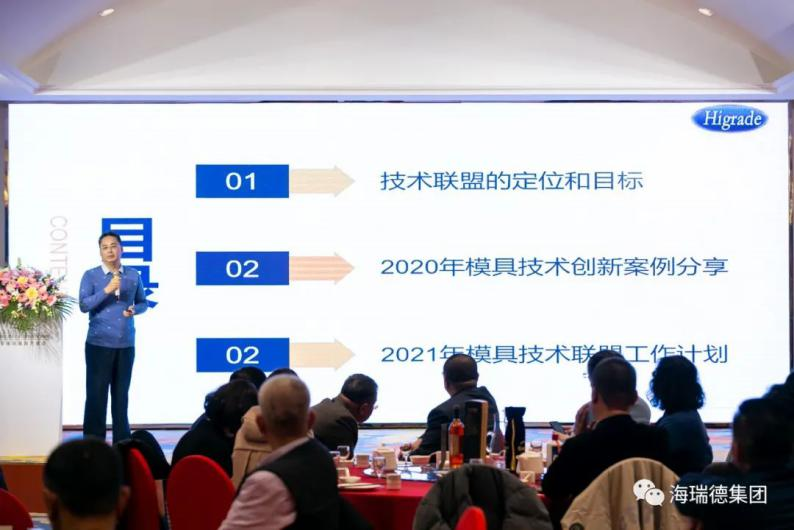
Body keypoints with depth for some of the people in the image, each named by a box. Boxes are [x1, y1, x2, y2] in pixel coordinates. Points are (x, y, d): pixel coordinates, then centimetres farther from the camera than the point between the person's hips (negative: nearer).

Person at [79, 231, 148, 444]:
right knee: (96, 394, -2)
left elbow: (143, 303, 14)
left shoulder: (134, 275, 6)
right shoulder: (90, 276, -3)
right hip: (99, 344, -3)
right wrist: (106, 290, -24)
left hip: (126, 344, 3)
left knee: (121, 394, 10)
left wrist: (134, 310, -8)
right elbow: (84, 305, -13)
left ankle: (122, 443, 18)